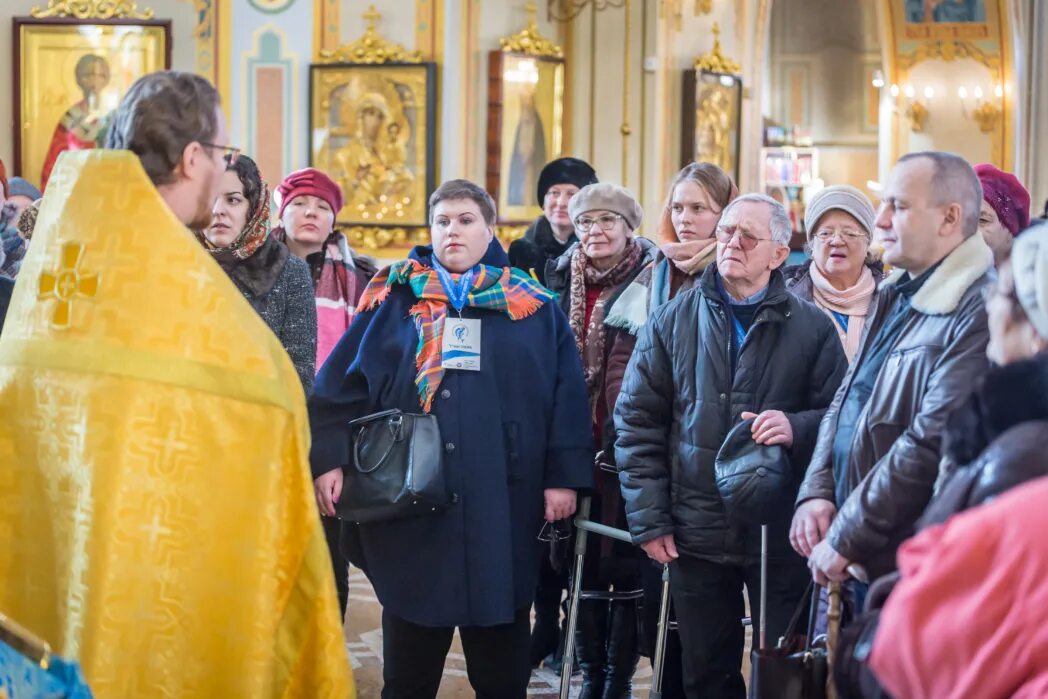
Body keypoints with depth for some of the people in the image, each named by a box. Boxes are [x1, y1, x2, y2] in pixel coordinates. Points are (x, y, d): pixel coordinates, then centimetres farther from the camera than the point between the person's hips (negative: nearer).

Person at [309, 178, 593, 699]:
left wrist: (563, 476, -3)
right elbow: (341, 384, 2)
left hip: (502, 504, 0)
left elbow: (567, 396, 4)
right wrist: (329, 459, -8)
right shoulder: (393, 298, 7)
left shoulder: (533, 307, 6)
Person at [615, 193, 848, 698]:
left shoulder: (811, 328, 2)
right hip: (695, 535, 2)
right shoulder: (671, 323, 6)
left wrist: (796, 428, -19)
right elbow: (636, 423, 5)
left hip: (781, 536, -1)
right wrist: (648, 520, -1)